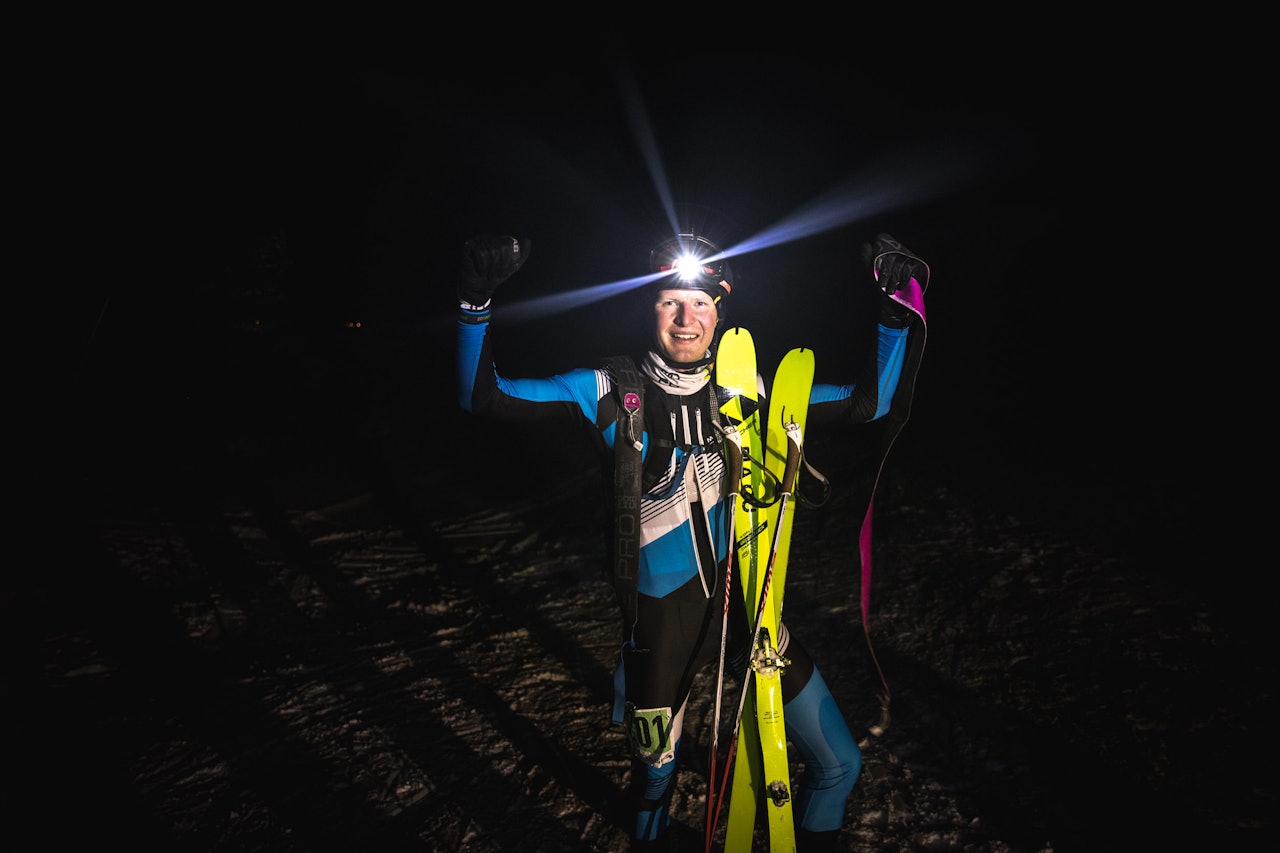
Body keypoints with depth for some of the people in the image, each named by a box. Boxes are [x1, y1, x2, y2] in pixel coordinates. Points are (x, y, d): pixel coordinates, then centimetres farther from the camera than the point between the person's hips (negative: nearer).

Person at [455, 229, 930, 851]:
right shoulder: (613, 394, -10)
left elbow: (873, 402, -2)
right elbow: (484, 396, -12)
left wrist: (899, 310, -13)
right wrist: (477, 302, -26)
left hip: (744, 598, 2)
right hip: (663, 615, -2)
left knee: (839, 764, 9)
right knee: (654, 771, 18)